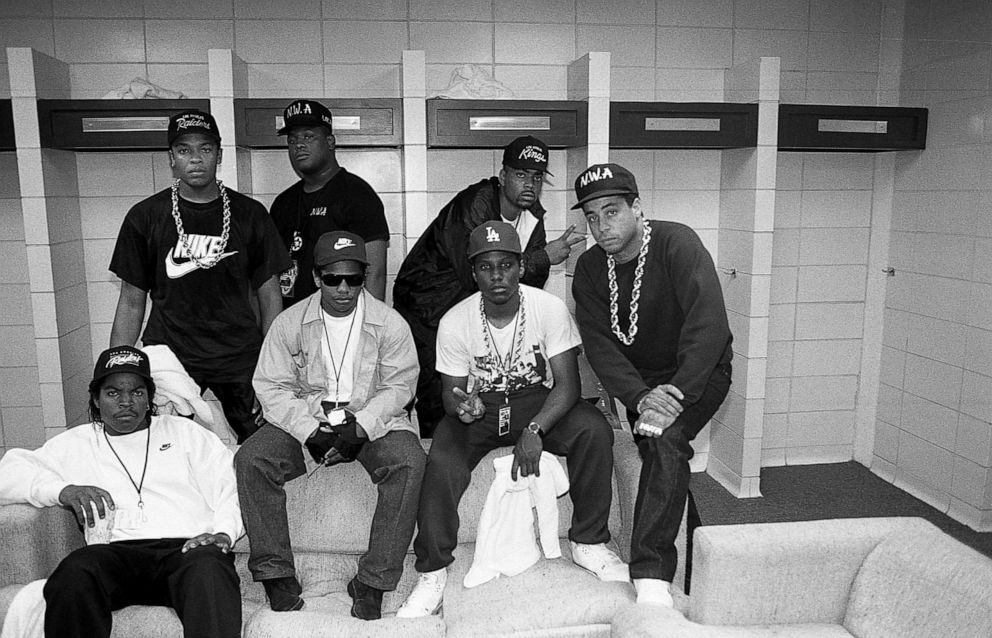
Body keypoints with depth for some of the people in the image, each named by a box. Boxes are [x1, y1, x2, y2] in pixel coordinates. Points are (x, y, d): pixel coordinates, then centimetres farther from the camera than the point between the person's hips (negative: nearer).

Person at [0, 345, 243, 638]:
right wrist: (62, 490, -6)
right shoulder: (76, 444, 25)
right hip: (119, 552, 2)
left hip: (187, 547, -1)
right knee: (75, 571, -33)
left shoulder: (183, 431, 22)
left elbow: (231, 483, 13)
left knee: (208, 568, -37)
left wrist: (223, 532, -6)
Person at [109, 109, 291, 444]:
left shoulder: (249, 214, 3)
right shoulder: (145, 217, 3)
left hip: (239, 355, 0)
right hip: (168, 354, 0)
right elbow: (131, 303, 7)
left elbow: (270, 297, 4)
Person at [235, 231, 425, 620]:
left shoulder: (390, 324, -3)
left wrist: (359, 428, -17)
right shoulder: (289, 323, 0)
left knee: (408, 463, -30)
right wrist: (311, 431, -17)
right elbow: (272, 386, -2)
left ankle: (373, 582, -20)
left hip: (371, 421, -1)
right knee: (250, 459, -23)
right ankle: (276, 574, -12)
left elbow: (398, 386, -3)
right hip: (304, 419, 2)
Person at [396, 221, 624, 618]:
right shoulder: (454, 323, -13)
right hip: (478, 406, 0)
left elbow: (567, 384, -16)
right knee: (441, 463, -28)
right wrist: (462, 406, -30)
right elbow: (451, 392, -4)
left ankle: (588, 543, -7)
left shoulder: (550, 309, -16)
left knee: (594, 430, -27)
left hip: (539, 402, 0)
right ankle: (432, 572, -7)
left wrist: (535, 430, -32)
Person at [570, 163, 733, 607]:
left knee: (664, 435, -29)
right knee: (657, 445, -15)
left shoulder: (677, 244, -17)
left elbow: (708, 326, -26)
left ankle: (651, 575, -31)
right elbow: (600, 346, -10)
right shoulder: (589, 268, -2)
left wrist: (678, 392, -33)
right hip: (638, 380, 7)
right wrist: (640, 397, -26)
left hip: (698, 372, -7)